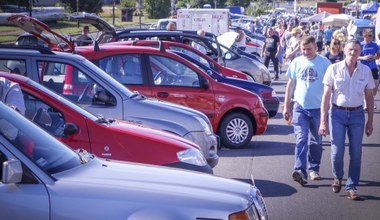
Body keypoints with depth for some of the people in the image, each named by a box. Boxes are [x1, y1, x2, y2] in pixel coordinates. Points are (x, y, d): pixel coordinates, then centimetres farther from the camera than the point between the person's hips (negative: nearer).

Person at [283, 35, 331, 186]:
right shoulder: (296, 62, 4)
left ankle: (313, 169, 27)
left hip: (318, 107, 0)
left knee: (316, 141, 12)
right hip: (300, 106, 0)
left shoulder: (324, 63, -1)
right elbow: (290, 85, 10)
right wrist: (286, 106, 9)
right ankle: (300, 171, -20)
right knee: (301, 139, -12)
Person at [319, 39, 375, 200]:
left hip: (357, 114, 2)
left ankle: (351, 187, 14)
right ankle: (337, 177, 26)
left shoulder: (365, 71, 0)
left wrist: (370, 121, 6)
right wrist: (323, 121, -8)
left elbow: (369, 97, 7)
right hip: (337, 113, -2)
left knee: (356, 153, 1)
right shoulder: (334, 69, -6)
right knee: (337, 151, -4)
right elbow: (326, 95, -4)